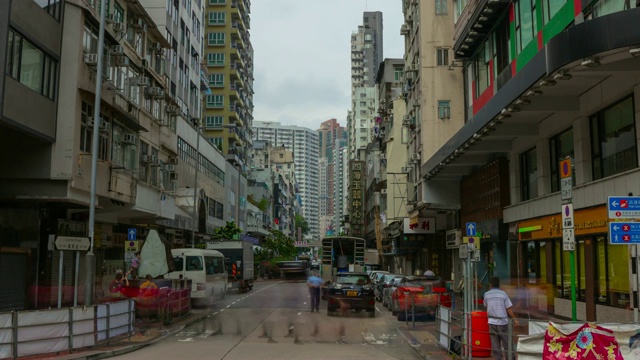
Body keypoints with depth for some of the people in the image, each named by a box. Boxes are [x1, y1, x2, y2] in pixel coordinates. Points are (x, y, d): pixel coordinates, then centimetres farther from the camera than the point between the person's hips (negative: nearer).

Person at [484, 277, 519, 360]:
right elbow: (509, 309, -4)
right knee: (507, 343, 8)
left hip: (492, 322, 2)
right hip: (503, 322, -1)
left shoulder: (486, 294, 1)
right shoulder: (503, 294, -5)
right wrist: (515, 319, 7)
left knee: (495, 344, 6)